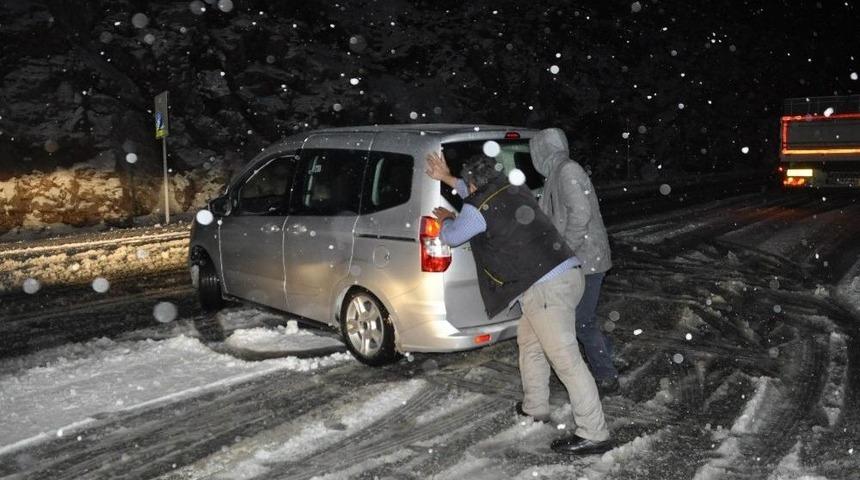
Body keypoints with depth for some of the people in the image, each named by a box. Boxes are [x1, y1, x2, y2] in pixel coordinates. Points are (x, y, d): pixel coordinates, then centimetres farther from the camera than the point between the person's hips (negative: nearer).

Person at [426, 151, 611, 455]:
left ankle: (593, 434, -3)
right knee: (529, 341, 24)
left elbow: (451, 236, 12)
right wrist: (447, 178, 43)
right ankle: (534, 407, 37)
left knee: (566, 359, -7)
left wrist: (446, 219, 34)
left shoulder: (477, 209, -6)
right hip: (567, 273, 9)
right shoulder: (515, 192, 16)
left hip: (545, 287, -9)